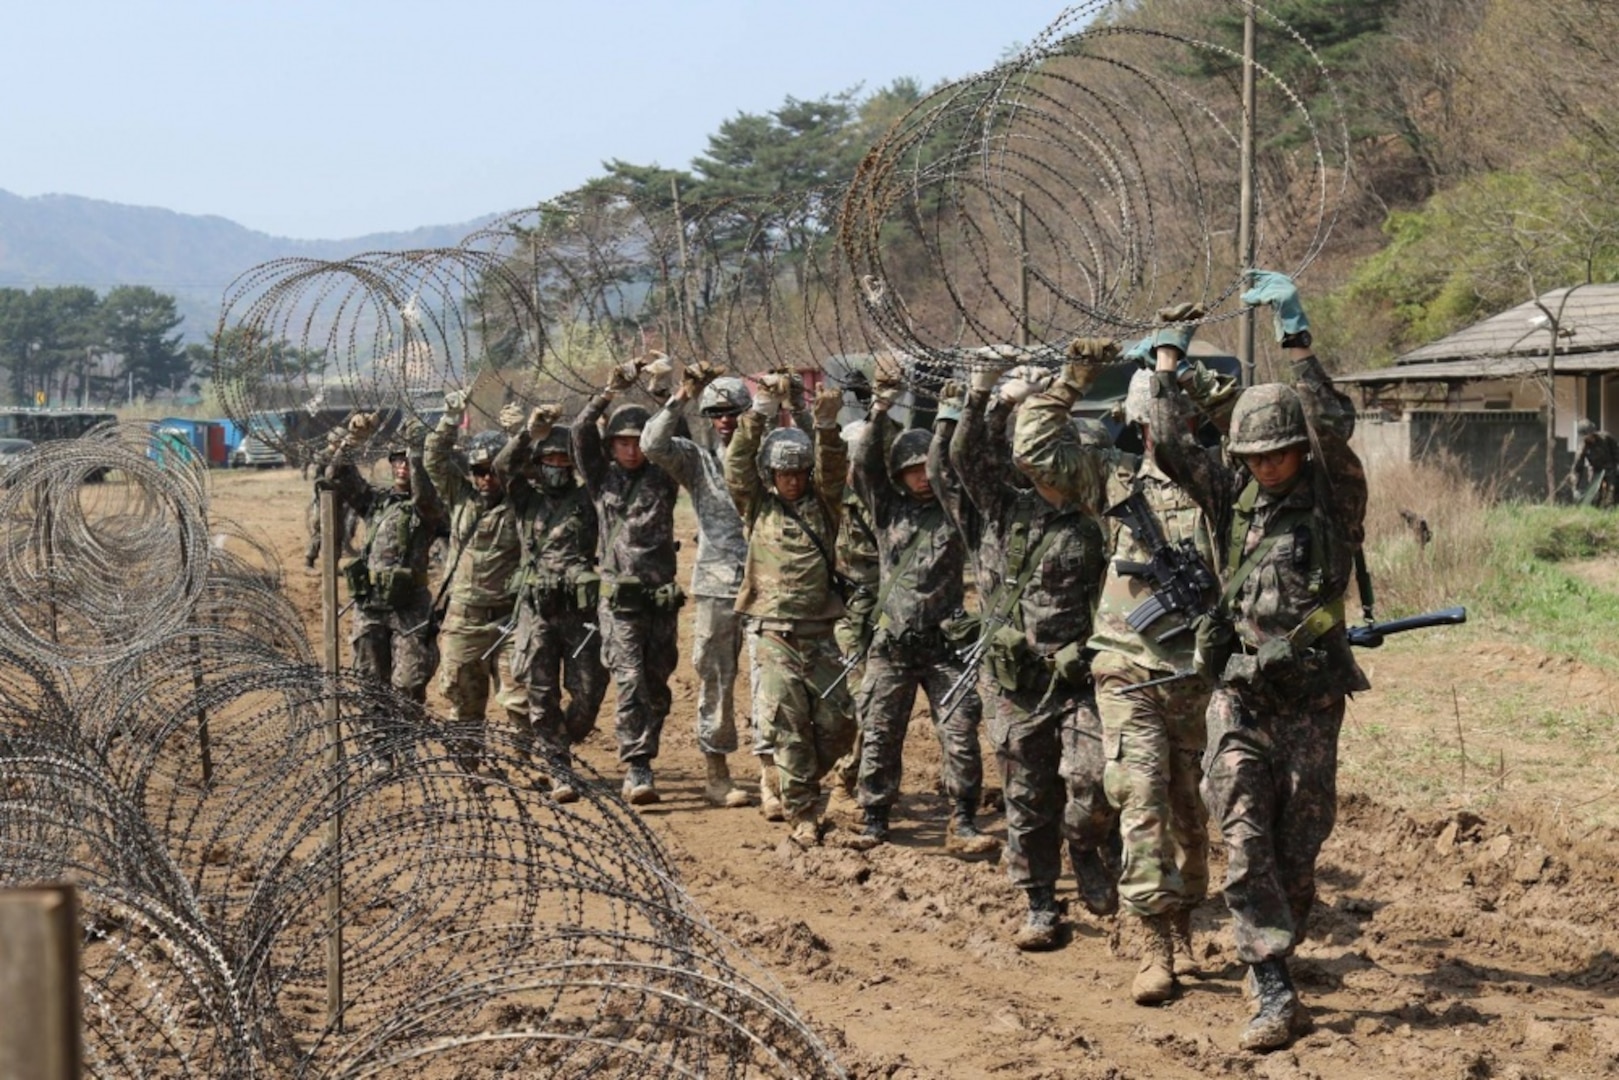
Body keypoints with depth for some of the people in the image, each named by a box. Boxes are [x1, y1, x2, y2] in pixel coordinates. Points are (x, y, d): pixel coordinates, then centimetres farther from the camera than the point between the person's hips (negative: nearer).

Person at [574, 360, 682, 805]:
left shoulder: (662, 479, 9)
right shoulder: (602, 479, 9)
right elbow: (581, 431, -1)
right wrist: (609, 392, -9)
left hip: (661, 598, 2)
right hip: (620, 599, -2)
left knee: (656, 686, 7)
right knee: (631, 682, -12)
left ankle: (640, 763, 21)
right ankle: (637, 771, -15)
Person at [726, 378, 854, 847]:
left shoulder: (822, 504, 11)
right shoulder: (758, 506, 8)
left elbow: (833, 470, -6)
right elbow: (738, 463, -4)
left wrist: (827, 426, -23)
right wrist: (761, 411, -14)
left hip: (819, 633, 2)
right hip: (774, 634, -2)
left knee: (838, 722, 0)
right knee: (789, 723, -10)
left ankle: (801, 784, 25)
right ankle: (802, 815, -7)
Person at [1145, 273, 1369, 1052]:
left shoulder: (1334, 497, -3)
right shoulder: (1233, 493, 7)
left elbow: (1335, 430, -20)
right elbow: (1171, 445, 1)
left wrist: (1295, 335, -25)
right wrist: (1169, 355, 5)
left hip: (1311, 697, -2)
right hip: (1239, 693, 2)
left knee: (1296, 849, 6)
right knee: (1245, 844, -9)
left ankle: (1276, 950, 28)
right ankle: (1273, 991, -11)